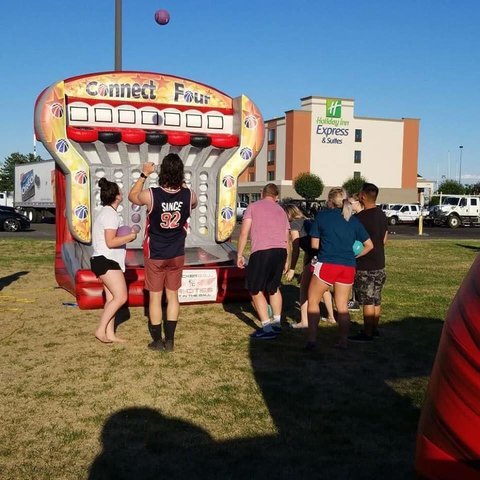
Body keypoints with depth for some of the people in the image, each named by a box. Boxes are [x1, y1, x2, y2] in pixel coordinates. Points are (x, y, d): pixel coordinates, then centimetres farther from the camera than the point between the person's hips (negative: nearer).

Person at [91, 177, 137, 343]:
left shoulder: (106, 212, 18)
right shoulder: (110, 214, -15)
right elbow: (110, 242, -22)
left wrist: (126, 237, 14)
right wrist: (130, 236, -12)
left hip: (106, 261, 11)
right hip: (106, 261, -11)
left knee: (112, 298, 9)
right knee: (121, 297, -12)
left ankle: (110, 334, 11)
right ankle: (101, 329, -8)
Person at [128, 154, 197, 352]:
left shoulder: (151, 195, -20)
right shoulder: (189, 195, -13)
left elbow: (132, 196, 3)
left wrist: (144, 175, 9)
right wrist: (181, 182, 15)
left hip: (155, 255, -2)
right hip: (177, 254, 2)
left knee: (155, 297, 8)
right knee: (172, 295, 12)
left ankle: (157, 341, 16)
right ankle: (170, 340, 17)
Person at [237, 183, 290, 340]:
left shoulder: (253, 206, 9)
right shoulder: (281, 210, 22)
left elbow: (244, 233, 0)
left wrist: (239, 254, 6)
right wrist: (286, 261, 28)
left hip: (261, 252, -5)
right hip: (280, 251, 5)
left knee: (256, 290, 7)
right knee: (274, 287, 24)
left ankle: (267, 328, 2)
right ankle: (277, 323, 27)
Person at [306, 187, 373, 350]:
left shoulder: (322, 216, 1)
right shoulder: (353, 220, 10)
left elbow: (314, 244, 4)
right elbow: (369, 245, 11)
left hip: (327, 264, -3)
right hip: (348, 267, 4)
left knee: (313, 301, 10)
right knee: (342, 307, 14)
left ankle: (312, 339, 4)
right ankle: (343, 342, 18)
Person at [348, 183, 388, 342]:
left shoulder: (361, 217, -18)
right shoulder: (382, 216, 7)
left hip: (365, 266, -8)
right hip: (379, 264, 8)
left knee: (367, 301, -3)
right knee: (376, 299, 16)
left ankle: (367, 334, 2)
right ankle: (374, 329, 26)